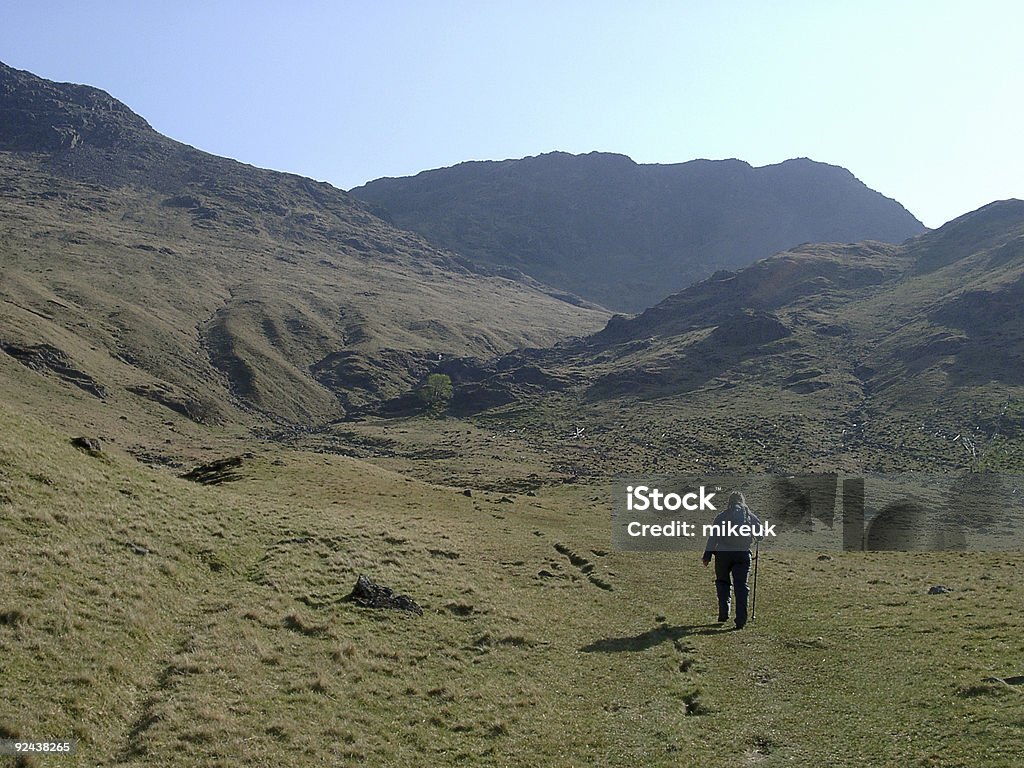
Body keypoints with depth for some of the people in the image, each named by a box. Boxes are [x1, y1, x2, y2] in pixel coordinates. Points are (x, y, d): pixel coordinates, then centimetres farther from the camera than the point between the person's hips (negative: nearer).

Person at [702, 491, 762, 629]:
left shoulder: (721, 516, 3)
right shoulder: (750, 516, 6)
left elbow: (713, 537, -1)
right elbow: (761, 534, 10)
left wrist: (707, 556, 2)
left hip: (723, 554, 0)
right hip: (743, 554, 1)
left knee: (722, 582, 18)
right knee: (741, 586, 3)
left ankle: (723, 613, 12)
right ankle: (741, 619, -3)